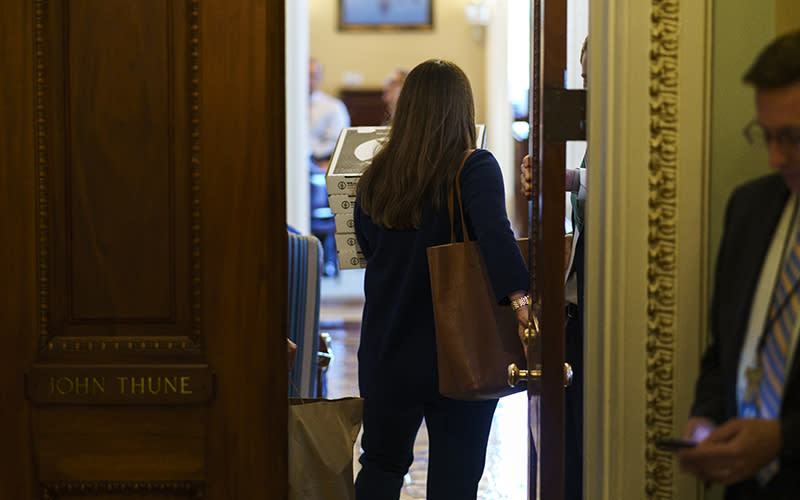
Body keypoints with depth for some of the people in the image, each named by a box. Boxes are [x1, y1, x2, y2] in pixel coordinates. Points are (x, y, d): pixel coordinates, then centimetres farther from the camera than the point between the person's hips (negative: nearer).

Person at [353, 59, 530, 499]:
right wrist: (521, 305, -36)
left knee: (381, 464, 20)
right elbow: (495, 235, -30)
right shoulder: (474, 169, -13)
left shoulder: (376, 177, 0)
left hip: (387, 353, 4)